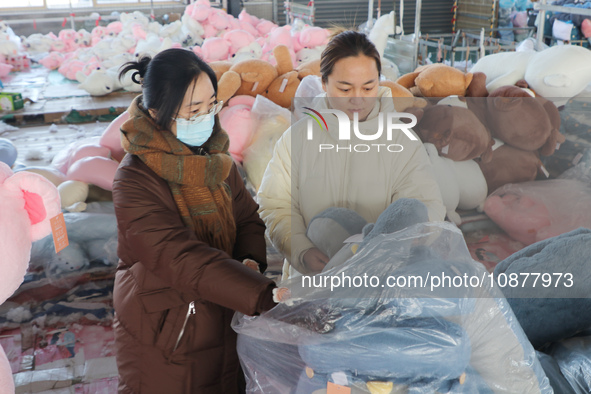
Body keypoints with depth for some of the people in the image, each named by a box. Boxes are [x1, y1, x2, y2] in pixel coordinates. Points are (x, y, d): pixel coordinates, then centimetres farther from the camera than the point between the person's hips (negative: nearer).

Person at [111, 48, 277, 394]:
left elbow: (248, 218, 7)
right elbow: (182, 259, -31)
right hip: (164, 340, -6)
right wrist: (267, 298, -38)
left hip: (223, 323, 6)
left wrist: (251, 261, -16)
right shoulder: (135, 180, -22)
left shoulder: (214, 156, -1)